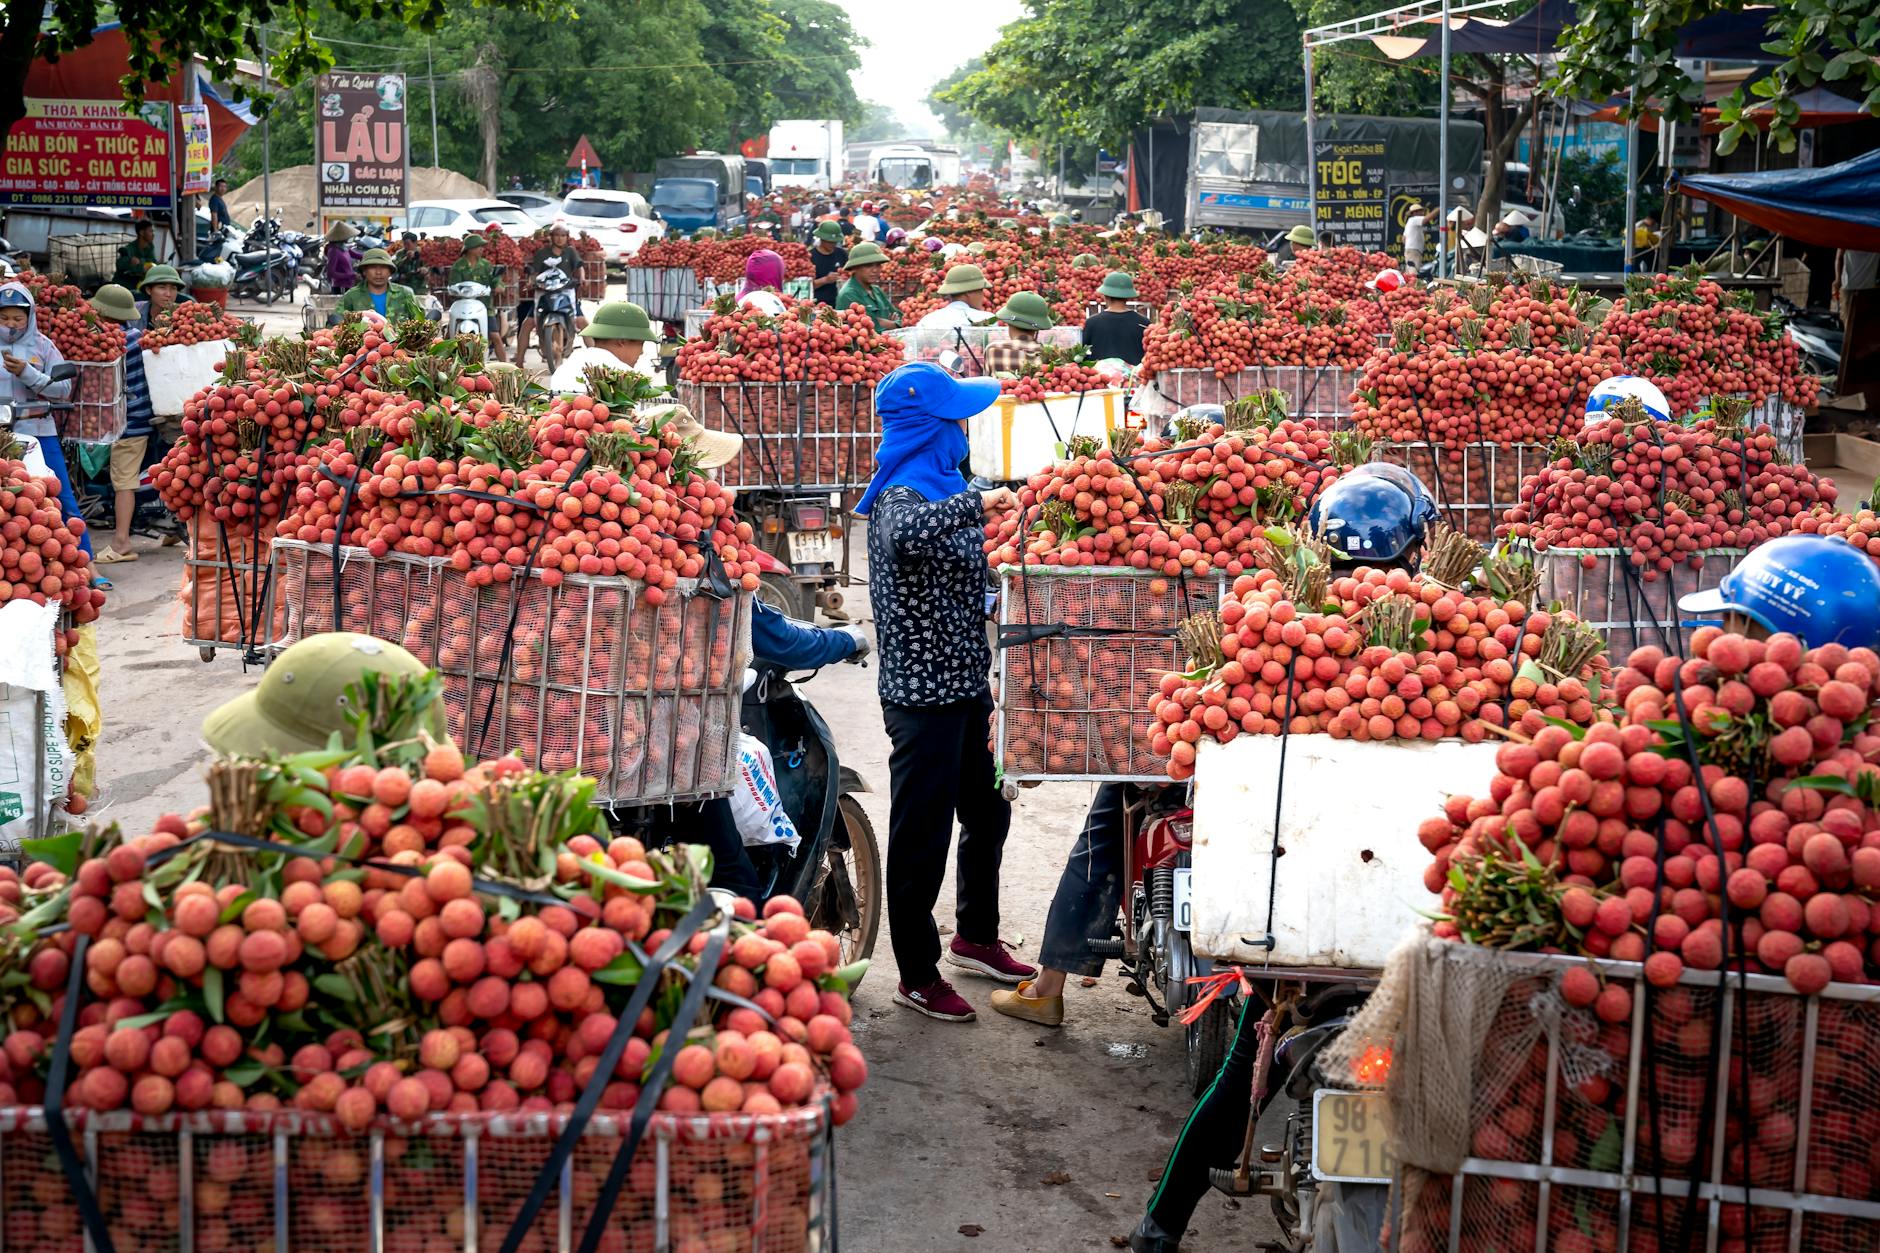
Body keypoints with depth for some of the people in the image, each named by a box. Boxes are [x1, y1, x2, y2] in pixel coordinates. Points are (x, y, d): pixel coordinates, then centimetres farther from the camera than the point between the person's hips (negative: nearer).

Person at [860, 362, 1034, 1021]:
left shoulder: (944, 487, 11)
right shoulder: (901, 497, -19)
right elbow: (904, 535, -45)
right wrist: (975, 504, -40)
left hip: (965, 683, 10)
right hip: (923, 693, -10)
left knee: (987, 811, 23)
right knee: (922, 833, 1)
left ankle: (975, 936, 41)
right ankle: (918, 975, 14)